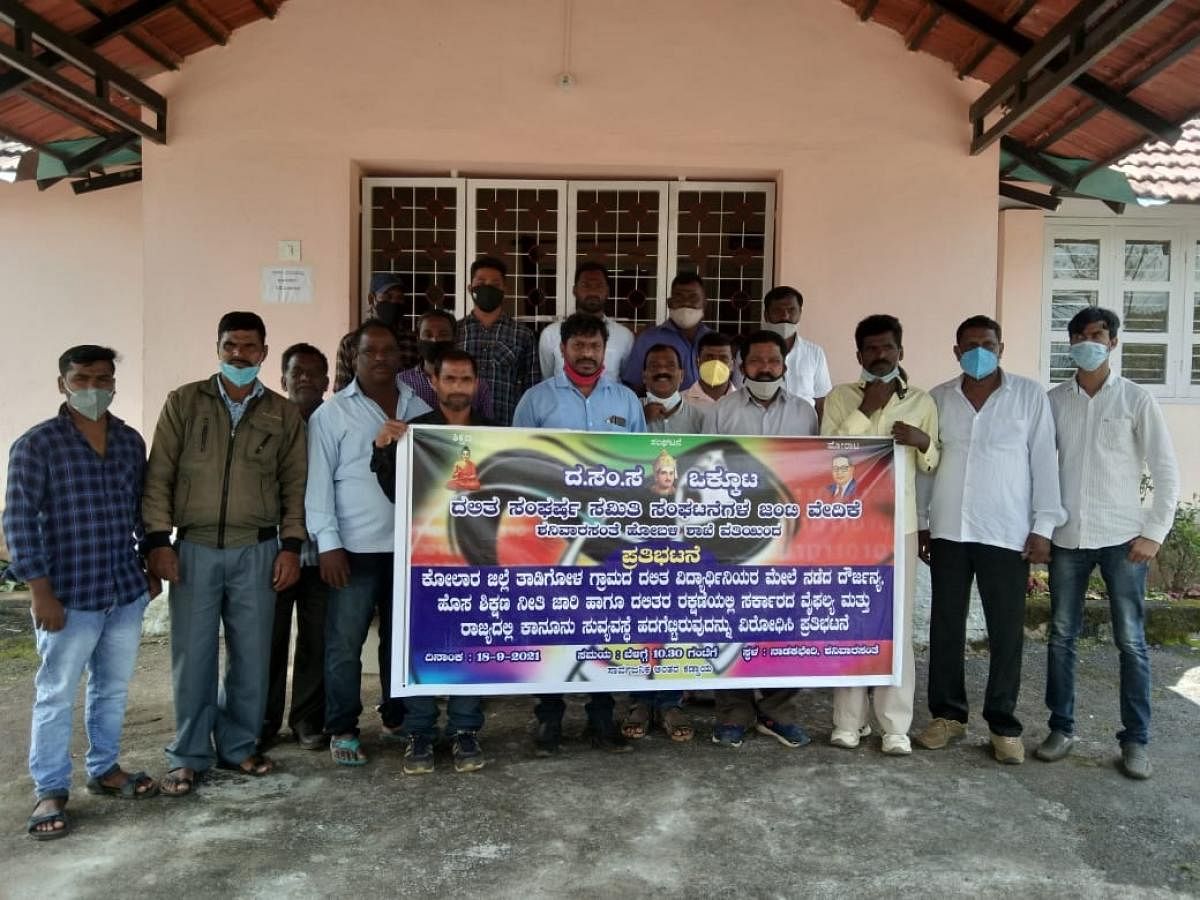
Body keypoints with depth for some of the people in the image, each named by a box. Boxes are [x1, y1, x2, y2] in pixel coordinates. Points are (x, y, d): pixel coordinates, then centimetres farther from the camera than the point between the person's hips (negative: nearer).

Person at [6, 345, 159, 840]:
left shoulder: (130, 441, 7)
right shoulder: (36, 444, -9)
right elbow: (19, 520, -11)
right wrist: (39, 590, -15)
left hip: (127, 591, 5)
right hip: (69, 596, -5)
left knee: (113, 688, 16)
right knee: (56, 695, 5)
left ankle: (104, 768, 33)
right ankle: (50, 791, 19)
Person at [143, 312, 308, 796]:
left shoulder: (284, 414, 5)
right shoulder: (184, 402, 2)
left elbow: (295, 485, 5)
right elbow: (159, 476, 1)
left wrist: (290, 547, -2)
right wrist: (158, 540, -6)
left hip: (257, 551, 1)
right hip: (195, 548, -1)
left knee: (251, 655, 8)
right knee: (193, 655, 5)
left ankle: (239, 746, 24)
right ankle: (188, 756, 19)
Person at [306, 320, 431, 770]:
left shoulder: (420, 408, 8)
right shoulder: (331, 414, -2)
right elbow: (318, 481, -5)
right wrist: (328, 543, -11)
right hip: (356, 547, -3)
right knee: (345, 643, 2)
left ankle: (398, 717, 30)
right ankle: (342, 730, 17)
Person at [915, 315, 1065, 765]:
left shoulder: (1030, 395, 0)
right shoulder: (937, 399, 7)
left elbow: (1043, 462, -1)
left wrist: (1043, 526, -5)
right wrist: (920, 522, 9)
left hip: (1007, 533, -2)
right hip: (948, 531, 3)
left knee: (1007, 630, 4)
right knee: (945, 625, 8)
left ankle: (1003, 724, 17)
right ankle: (948, 714, 21)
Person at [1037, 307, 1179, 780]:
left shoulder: (1136, 399, -1)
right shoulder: (1054, 401, 5)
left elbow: (1167, 470, -1)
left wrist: (1154, 532, -7)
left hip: (1122, 537, -2)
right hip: (1066, 537, 2)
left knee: (1131, 641, 3)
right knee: (1061, 636, 7)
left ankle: (1136, 739, 15)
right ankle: (1061, 728, 20)